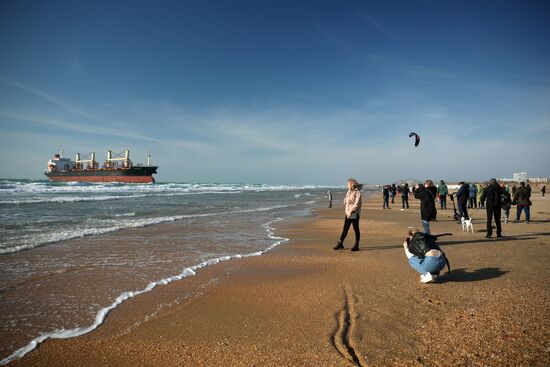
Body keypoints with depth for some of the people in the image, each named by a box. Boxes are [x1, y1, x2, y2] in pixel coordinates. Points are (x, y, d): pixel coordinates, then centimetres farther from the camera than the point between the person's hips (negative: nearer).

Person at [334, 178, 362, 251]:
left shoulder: (357, 192, -10)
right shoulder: (348, 192, 13)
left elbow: (356, 204, -16)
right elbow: (345, 201, 14)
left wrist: (351, 211, -18)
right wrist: (346, 211, 0)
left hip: (354, 214, -7)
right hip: (348, 214, 7)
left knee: (356, 230, 2)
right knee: (345, 229, 7)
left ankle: (356, 246, 10)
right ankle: (340, 244, 11)